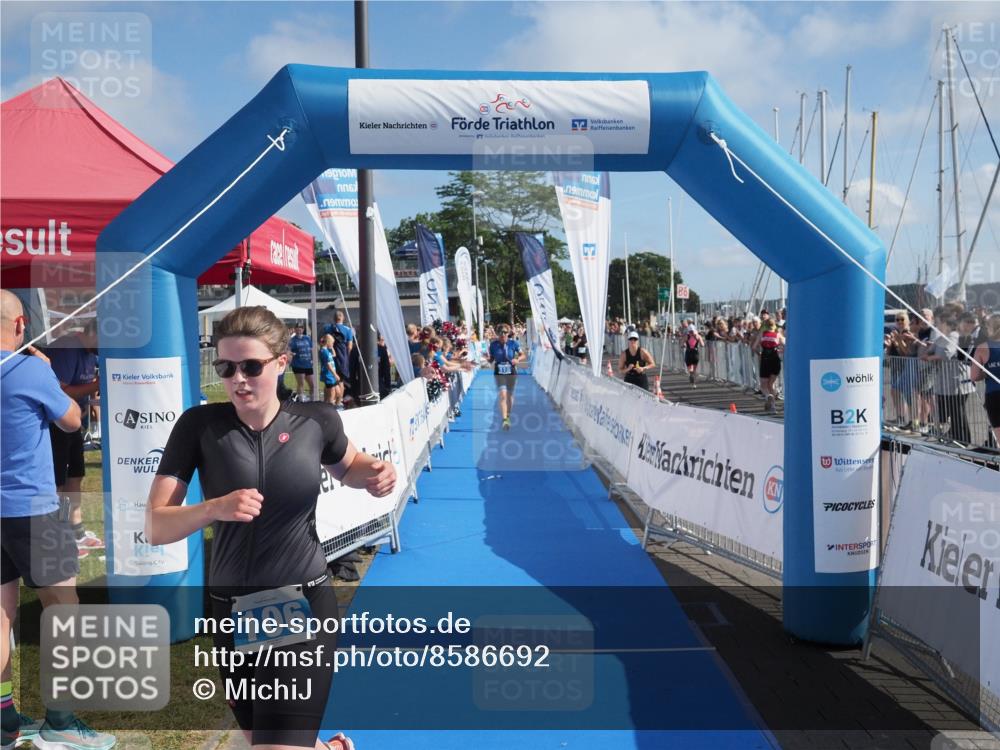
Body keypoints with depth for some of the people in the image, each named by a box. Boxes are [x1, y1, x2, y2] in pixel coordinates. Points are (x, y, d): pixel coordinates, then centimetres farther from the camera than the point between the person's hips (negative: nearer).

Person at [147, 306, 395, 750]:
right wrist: (214, 508, -30)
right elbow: (156, 528, -11)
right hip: (233, 614, 3)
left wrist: (374, 474, -8)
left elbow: (347, 466, 14)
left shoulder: (316, 421, -8)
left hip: (303, 608, -2)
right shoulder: (199, 426, -10)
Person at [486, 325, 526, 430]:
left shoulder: (513, 343, -6)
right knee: (502, 394, -16)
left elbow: (523, 355, 4)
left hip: (511, 373, 1)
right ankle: (504, 419, -20)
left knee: (510, 395, 14)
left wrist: (517, 359, -17)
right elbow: (491, 360, 3)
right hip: (499, 373, -1)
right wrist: (488, 357, -19)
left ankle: (508, 416, 36)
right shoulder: (494, 344, -5)